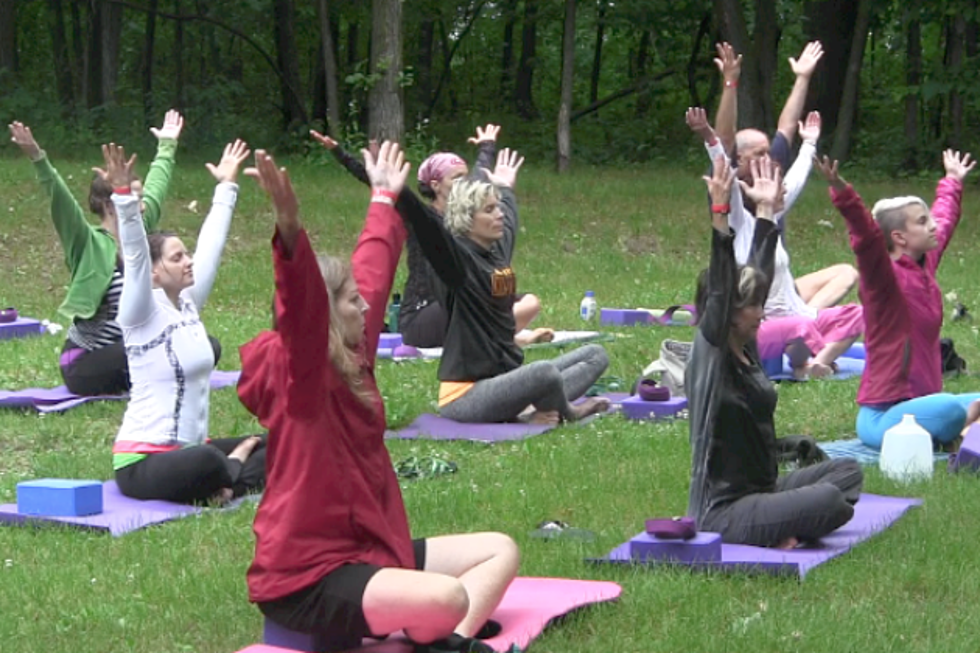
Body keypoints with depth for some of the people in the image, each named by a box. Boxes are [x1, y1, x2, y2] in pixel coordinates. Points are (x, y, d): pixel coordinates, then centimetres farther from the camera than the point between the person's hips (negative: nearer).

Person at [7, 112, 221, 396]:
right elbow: (61, 200, -27)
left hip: (133, 350, 7)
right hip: (86, 366, -7)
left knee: (207, 347, -6)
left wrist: (166, 147, 34)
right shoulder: (89, 244, -12)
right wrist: (38, 158, -41)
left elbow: (156, 187, 21)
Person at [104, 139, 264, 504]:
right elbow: (135, 255, -25)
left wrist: (226, 186, 21)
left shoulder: (188, 303, 10)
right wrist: (124, 196, -37)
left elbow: (211, 244, 17)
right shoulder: (143, 315, -11)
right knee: (206, 462, -40)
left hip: (190, 448, 9)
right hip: (143, 461, -9)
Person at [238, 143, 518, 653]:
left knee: (500, 551, 9)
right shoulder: (298, 374, -14)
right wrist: (289, 230, -54)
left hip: (366, 549, 10)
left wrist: (385, 199, 39)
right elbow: (302, 308, -35)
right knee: (446, 600, -32)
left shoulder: (353, 360, 10)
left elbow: (372, 268, 24)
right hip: (307, 580, -10)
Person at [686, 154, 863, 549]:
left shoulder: (745, 347, 9)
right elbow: (719, 289, -29)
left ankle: (782, 532, -1)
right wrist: (719, 215, -39)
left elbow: (759, 271, 19)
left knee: (847, 472, 12)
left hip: (759, 491, 11)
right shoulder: (710, 355, -14)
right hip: (723, 512, -11)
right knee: (829, 501, -27)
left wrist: (767, 209, 22)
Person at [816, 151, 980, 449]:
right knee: (952, 409, -35)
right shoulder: (886, 276, -14)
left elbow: (945, 220, 29)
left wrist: (952, 181, 45)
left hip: (921, 400, 9)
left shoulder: (926, 264, 10)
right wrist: (841, 192, -49)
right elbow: (867, 237, -34)